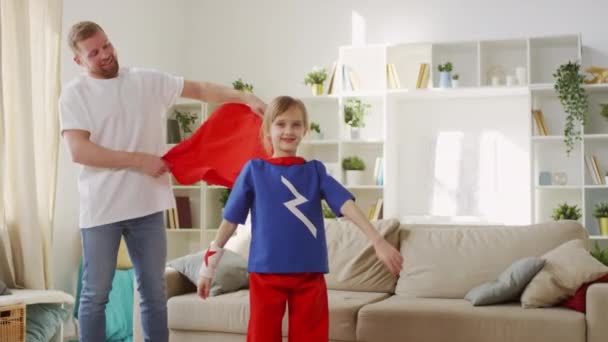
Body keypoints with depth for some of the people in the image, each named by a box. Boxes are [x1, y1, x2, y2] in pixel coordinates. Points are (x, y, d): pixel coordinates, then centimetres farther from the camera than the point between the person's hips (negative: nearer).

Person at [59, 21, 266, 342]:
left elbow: (201, 89, 8)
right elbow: (79, 151, -14)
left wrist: (245, 98, -7)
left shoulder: (148, 81, 6)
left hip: (147, 205, 3)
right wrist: (140, 161, -15)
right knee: (95, 295, 6)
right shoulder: (75, 93, -4)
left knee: (154, 292, 11)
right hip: (101, 209, -3)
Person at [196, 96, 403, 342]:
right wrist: (209, 264, 1)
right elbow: (231, 218, 3)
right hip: (266, 272, -1)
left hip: (309, 272, 1)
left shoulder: (315, 170, 7)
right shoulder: (254, 170, 4)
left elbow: (346, 205, -4)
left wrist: (378, 241, -16)